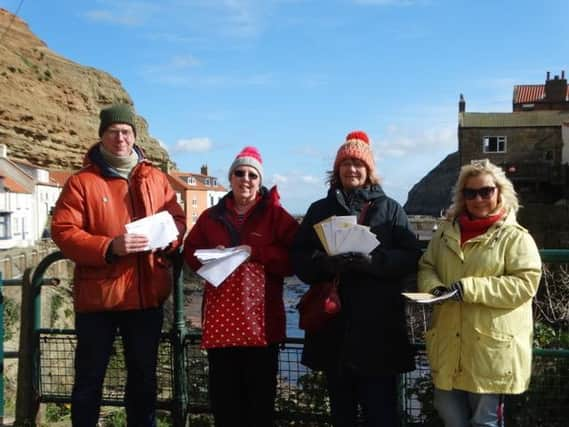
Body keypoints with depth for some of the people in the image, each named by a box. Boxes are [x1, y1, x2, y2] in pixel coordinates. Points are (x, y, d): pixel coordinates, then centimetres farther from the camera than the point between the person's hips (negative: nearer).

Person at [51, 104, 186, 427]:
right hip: (98, 296, -3)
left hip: (147, 296, 4)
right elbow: (63, 232, -11)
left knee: (144, 377, 18)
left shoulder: (156, 178, 8)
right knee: (90, 378, 10)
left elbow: (178, 219, 12)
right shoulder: (82, 182, -4)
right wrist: (109, 247, -24)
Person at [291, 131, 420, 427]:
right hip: (334, 322, 2)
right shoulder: (320, 210, 12)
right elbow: (298, 258, 6)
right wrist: (325, 263, -15)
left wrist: (374, 261, -18)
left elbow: (411, 257, -1)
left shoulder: (390, 209, 6)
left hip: (377, 323, -2)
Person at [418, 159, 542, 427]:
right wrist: (434, 287, -8)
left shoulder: (515, 237, -6)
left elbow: (525, 283, -14)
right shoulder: (446, 232, 9)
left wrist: (471, 288, -22)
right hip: (449, 345, 5)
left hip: (491, 347, -5)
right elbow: (426, 267, 15)